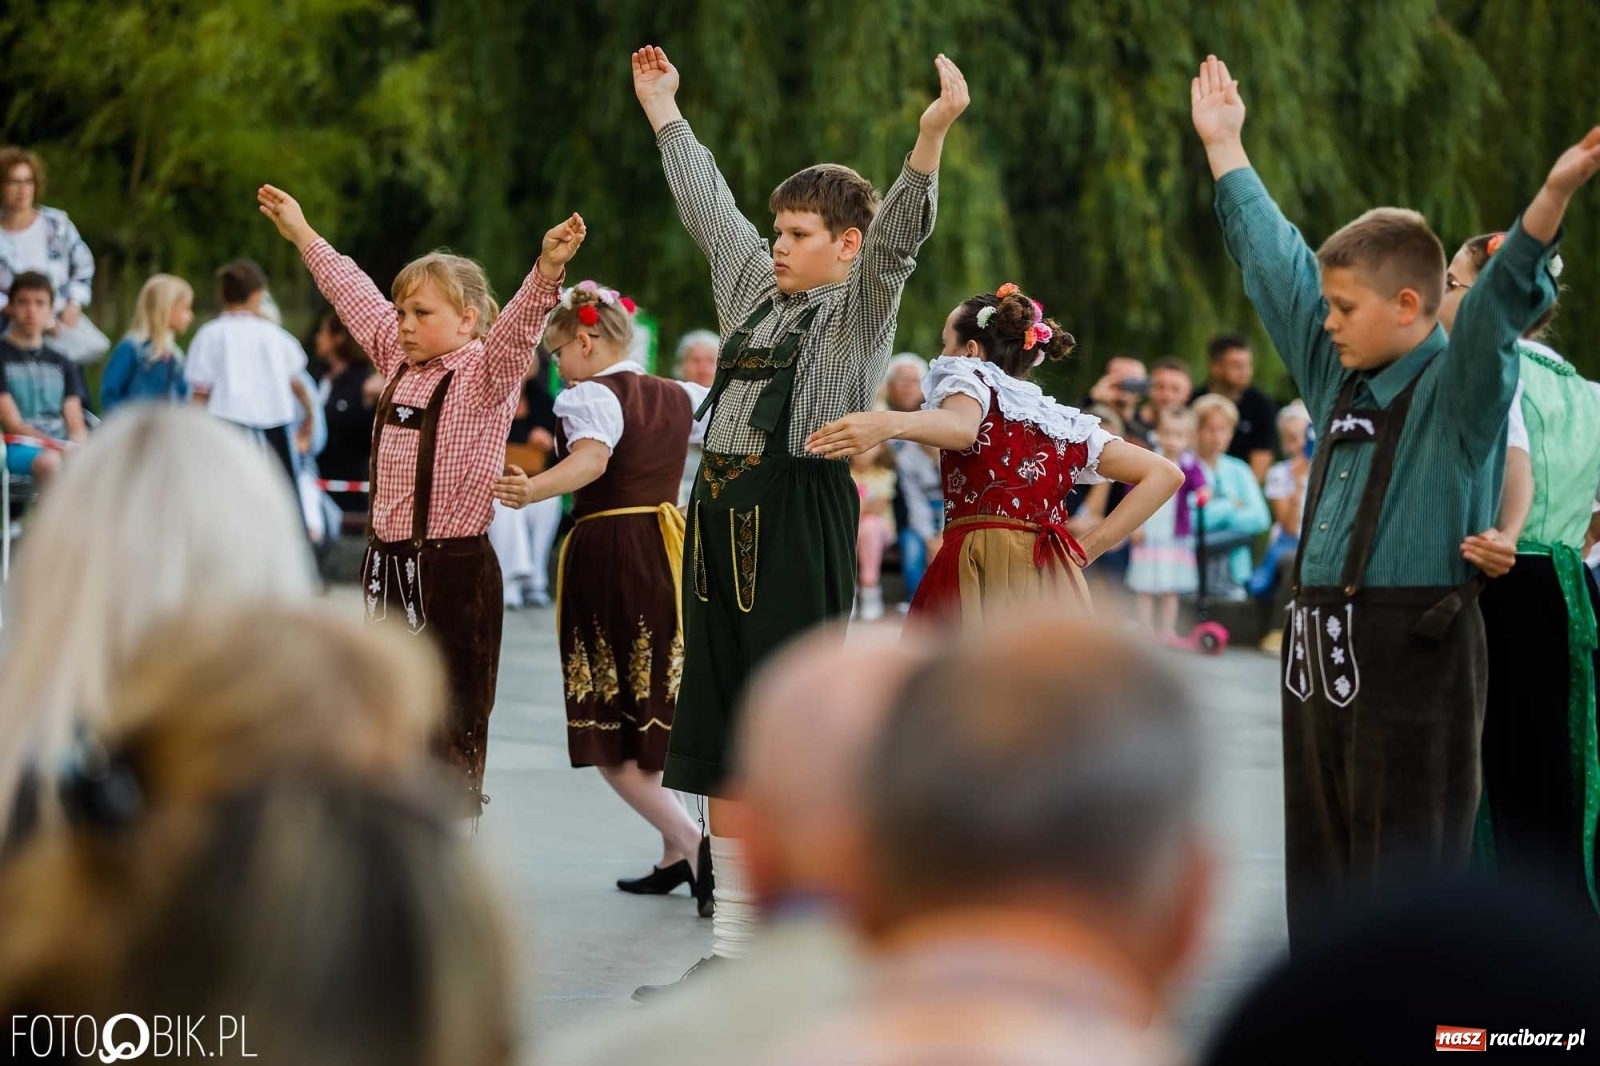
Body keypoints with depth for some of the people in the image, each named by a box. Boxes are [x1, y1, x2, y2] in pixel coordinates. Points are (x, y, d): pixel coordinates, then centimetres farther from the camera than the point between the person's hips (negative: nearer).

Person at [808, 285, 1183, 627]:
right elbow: (1164, 474, 18)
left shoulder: (970, 378, 6)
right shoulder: (1066, 423, 23)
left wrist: (888, 424, -39)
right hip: (1052, 590, 6)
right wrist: (1086, 549, 12)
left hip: (980, 578, -6)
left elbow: (962, 427, -20)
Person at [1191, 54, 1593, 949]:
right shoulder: (1338, 380, 14)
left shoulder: (1459, 388, -6)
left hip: (1415, 655, -8)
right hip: (1323, 653, 8)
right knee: (1321, 872, 13)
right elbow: (1274, 262, 23)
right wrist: (1224, 146, 31)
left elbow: (1504, 300, -23)